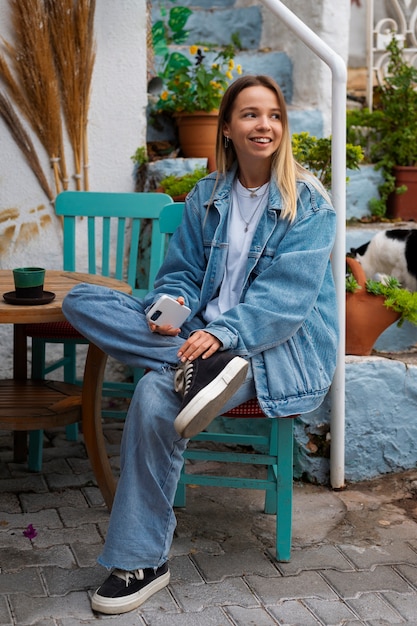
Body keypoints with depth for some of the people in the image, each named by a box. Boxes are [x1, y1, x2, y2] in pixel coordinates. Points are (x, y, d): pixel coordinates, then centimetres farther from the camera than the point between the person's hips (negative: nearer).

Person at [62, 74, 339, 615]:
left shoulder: (308, 203, -4)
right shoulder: (206, 197, 12)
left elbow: (288, 296, -14)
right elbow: (182, 272, 13)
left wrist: (225, 333, -30)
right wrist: (172, 304, -12)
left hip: (281, 349, -6)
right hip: (206, 334, 6)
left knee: (157, 395, -33)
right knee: (82, 301, -11)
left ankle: (141, 562, -20)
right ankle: (200, 368, -30)